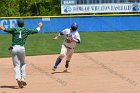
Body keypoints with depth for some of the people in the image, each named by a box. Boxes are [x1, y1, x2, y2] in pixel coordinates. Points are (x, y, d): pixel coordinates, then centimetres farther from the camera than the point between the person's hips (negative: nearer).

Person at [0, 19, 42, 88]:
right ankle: (23, 79, 13)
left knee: (16, 65, 1)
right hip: (21, 48, 0)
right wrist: (39, 26, 42)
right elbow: (36, 31, 22)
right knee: (23, 63, 20)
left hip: (14, 48, 0)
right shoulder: (26, 30, 11)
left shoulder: (14, 29, 7)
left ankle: (18, 78, -21)